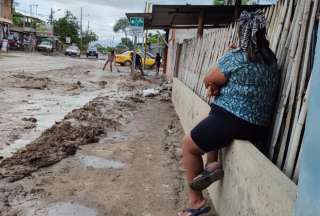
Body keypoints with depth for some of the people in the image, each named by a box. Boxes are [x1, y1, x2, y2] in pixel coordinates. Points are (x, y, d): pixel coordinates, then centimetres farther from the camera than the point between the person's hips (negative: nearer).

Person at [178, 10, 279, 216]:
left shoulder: (234, 57, -15)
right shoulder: (271, 60, 9)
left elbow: (208, 80, -3)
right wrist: (218, 86, 3)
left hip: (232, 122, -8)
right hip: (259, 126, 8)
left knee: (189, 145, 10)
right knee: (209, 126, 31)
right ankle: (212, 163, 14)